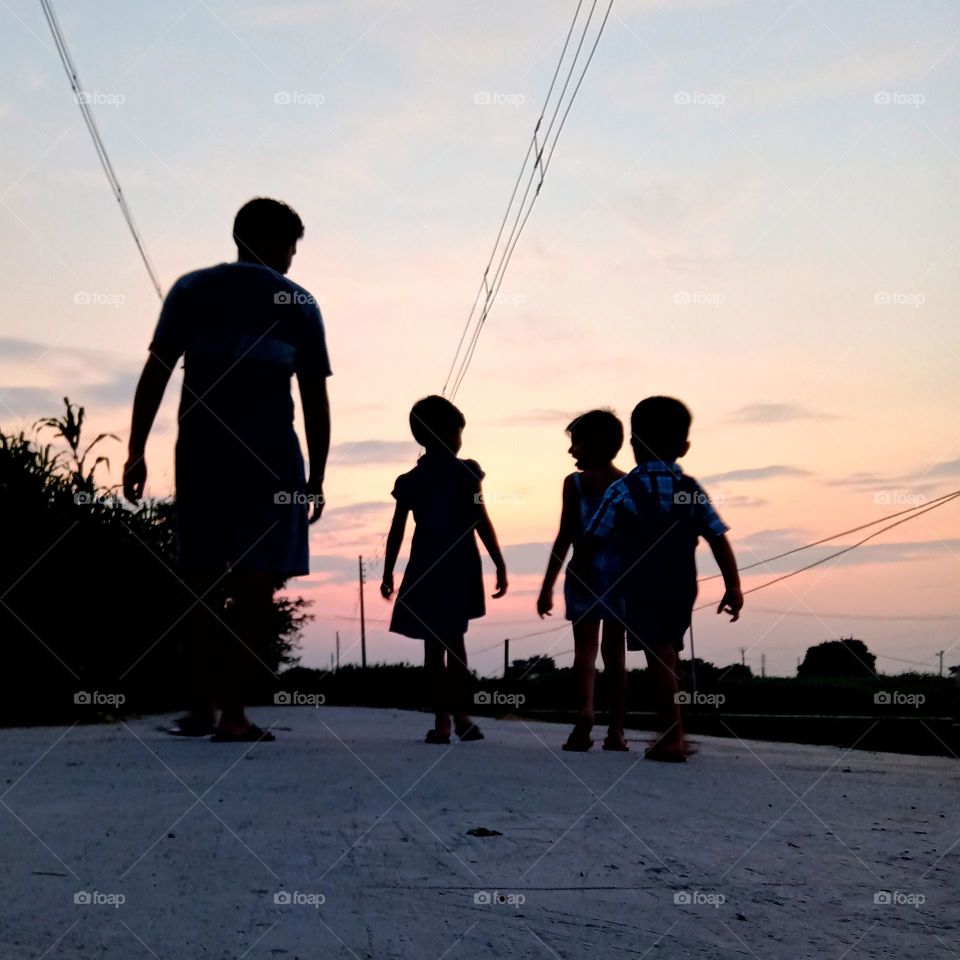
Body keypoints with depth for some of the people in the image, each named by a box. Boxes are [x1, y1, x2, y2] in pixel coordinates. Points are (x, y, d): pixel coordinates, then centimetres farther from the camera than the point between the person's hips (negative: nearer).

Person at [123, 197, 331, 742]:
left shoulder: (190, 291, 11)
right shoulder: (299, 304, 7)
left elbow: (155, 375, 2)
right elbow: (317, 401, 3)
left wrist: (137, 452, 3)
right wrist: (316, 479, 7)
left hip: (200, 457, 2)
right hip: (269, 462, -2)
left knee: (205, 584, 12)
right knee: (256, 585, 0)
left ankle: (204, 706, 14)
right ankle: (233, 712, -4)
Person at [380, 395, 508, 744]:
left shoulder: (410, 481, 5)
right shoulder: (465, 472, -2)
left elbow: (396, 532, 4)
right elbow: (482, 522, -6)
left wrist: (388, 573, 13)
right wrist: (500, 565, -3)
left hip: (426, 568, 1)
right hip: (460, 566, -1)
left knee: (434, 644, 3)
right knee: (455, 639, 13)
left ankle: (443, 720, -1)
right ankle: (460, 714, 10)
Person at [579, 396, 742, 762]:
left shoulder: (623, 490, -7)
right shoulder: (691, 490, 4)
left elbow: (592, 541, -7)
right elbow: (719, 539, 0)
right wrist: (733, 586, 3)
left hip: (643, 589, -5)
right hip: (682, 588, 5)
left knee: (659, 658, -6)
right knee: (665, 658, 16)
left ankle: (673, 738, -10)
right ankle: (670, 733, 23)